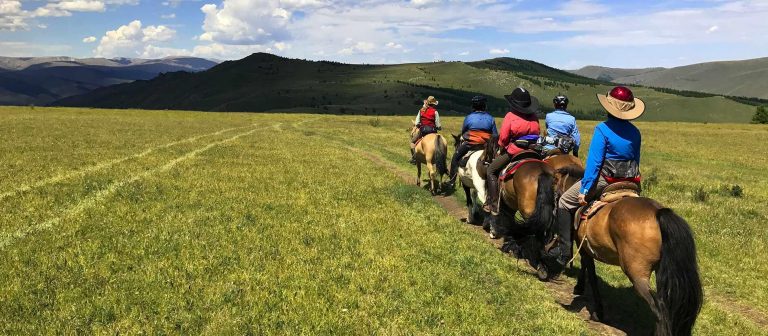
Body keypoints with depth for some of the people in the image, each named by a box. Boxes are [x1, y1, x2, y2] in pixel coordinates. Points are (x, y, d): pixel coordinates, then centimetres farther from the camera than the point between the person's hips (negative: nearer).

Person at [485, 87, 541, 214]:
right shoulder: (534, 117, 4)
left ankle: (493, 204, 5)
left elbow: (503, 137, -11)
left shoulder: (510, 116, -11)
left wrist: (503, 147, 8)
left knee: (491, 170, 11)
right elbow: (536, 134, 11)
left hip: (513, 152, -5)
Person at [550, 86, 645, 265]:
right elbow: (636, 161, 13)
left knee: (565, 202, 8)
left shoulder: (603, 129, -14)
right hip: (630, 183, 6)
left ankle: (565, 250, 8)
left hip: (605, 179, -6)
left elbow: (594, 162, -17)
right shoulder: (635, 132, 5)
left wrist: (584, 189, -13)